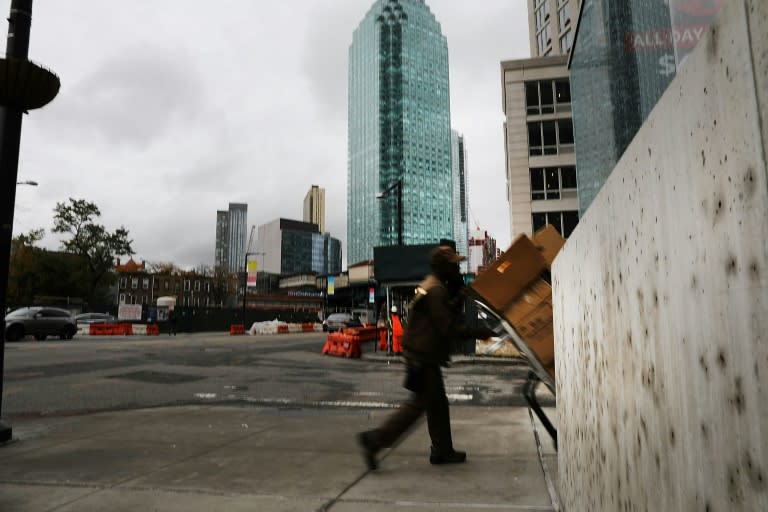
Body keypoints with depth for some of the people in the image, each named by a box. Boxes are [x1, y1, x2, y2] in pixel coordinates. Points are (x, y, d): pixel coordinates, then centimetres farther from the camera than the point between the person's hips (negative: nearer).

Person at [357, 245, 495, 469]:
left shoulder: (435, 286, 13)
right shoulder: (436, 291, -19)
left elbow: (450, 315, 14)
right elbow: (448, 328, -22)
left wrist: (459, 294, 0)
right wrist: (479, 333, -17)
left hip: (424, 355, 10)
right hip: (423, 356, -10)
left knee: (437, 403, 16)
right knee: (418, 403, -4)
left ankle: (442, 450, 27)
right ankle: (375, 439, 1)